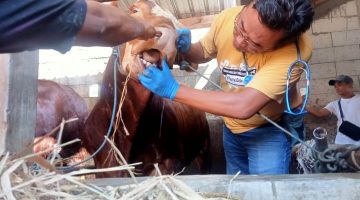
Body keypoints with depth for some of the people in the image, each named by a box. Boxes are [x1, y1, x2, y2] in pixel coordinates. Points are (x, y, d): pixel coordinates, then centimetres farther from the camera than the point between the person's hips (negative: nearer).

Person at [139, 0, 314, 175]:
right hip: (232, 125, 5)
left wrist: (173, 90, -39)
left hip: (270, 127, -4)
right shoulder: (227, 18, -21)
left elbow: (243, 107, -43)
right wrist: (186, 48, -22)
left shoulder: (295, 51, -36)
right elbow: (204, 53, 1)